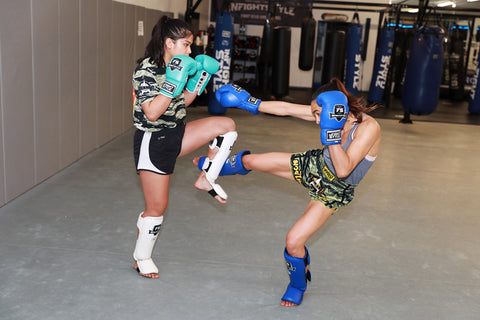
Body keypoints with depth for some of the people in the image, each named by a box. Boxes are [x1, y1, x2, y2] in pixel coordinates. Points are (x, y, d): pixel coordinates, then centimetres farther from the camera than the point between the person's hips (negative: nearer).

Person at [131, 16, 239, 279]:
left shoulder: (174, 67, 6)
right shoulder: (146, 70, -19)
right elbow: (152, 113, -27)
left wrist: (200, 78, 5)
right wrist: (173, 84, -30)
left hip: (176, 134, 8)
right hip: (153, 142, -8)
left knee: (226, 125, -6)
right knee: (157, 206, 2)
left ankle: (206, 179, 4)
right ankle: (141, 258, 25)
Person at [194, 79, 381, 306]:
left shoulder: (368, 127, -32)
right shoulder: (330, 113, -15)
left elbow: (343, 170, -38)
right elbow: (286, 108, -6)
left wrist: (331, 130, -44)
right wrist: (249, 103, -2)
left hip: (332, 191, -5)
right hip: (313, 165, 5)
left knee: (293, 241, -12)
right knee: (249, 161, 4)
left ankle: (297, 287, 23)